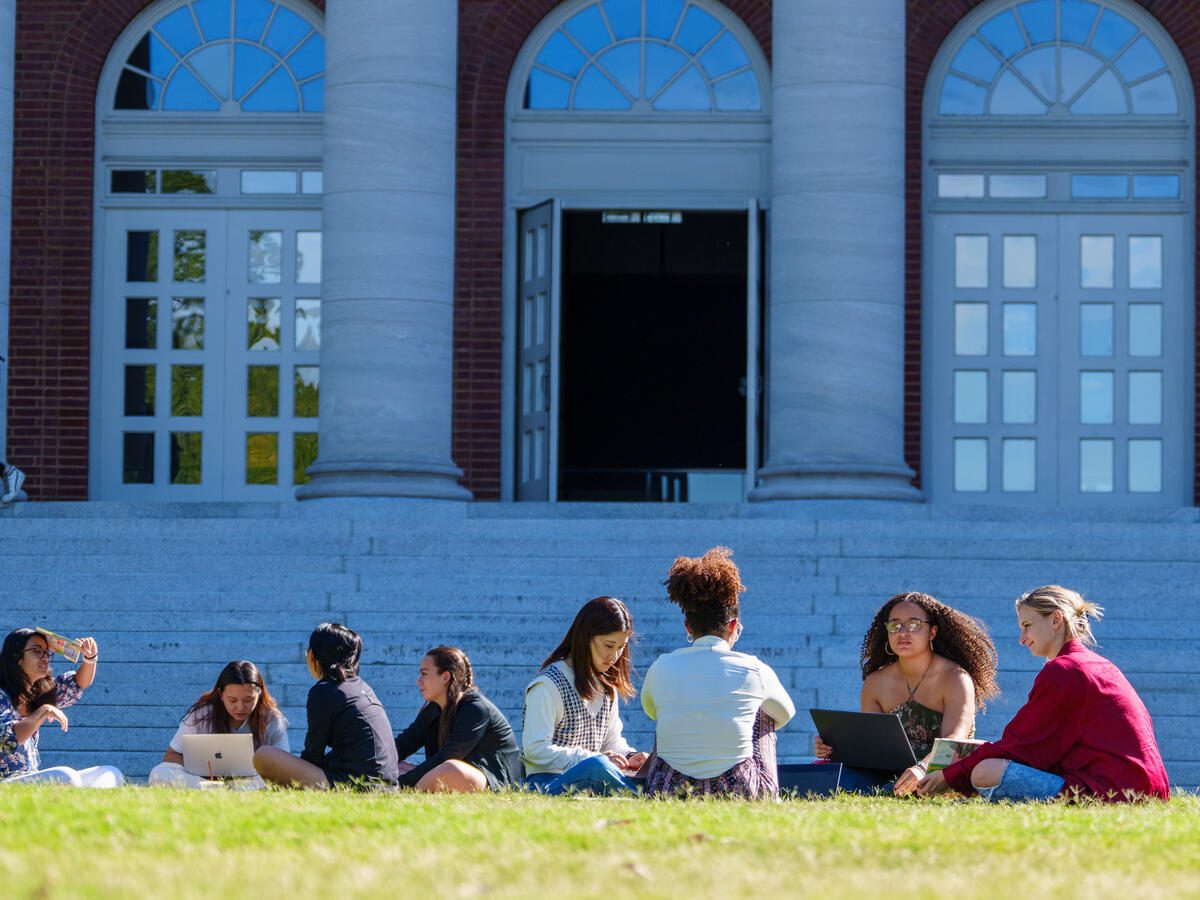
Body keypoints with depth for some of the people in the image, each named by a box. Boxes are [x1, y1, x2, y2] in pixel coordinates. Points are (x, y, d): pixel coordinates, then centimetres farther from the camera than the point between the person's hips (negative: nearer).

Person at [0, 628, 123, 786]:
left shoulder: (38, 693, 15)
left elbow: (78, 684, 23)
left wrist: (90, 657, 4)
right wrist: (43, 713, -25)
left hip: (33, 779, 9)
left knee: (111, 774, -1)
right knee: (64, 776, -35)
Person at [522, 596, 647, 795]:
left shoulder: (607, 686, 17)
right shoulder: (548, 685, -9)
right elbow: (535, 749, -16)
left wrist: (628, 757, -3)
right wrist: (590, 759, -22)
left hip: (591, 778, 8)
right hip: (547, 780, -8)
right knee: (598, 766, -41)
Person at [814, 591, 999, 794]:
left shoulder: (955, 678, -6)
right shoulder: (876, 683, 11)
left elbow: (953, 741, -22)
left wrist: (922, 769, -43)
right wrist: (836, 747, -16)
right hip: (890, 775, 5)